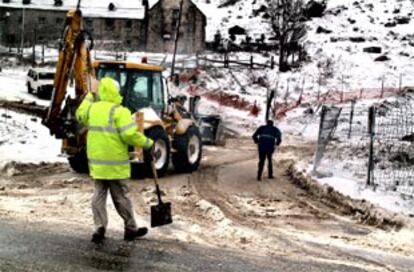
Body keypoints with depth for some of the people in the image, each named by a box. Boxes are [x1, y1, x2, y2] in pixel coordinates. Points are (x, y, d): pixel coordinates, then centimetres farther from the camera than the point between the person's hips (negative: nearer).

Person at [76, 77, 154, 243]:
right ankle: (130, 229, 16)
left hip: (96, 161, 6)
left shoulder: (92, 108, 6)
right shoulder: (119, 111, -16)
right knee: (120, 196, 4)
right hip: (115, 163, -5)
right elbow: (130, 135, -23)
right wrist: (147, 143, -10)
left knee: (99, 194, 12)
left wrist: (89, 98, 41)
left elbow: (80, 115, 29)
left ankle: (99, 228, 5)